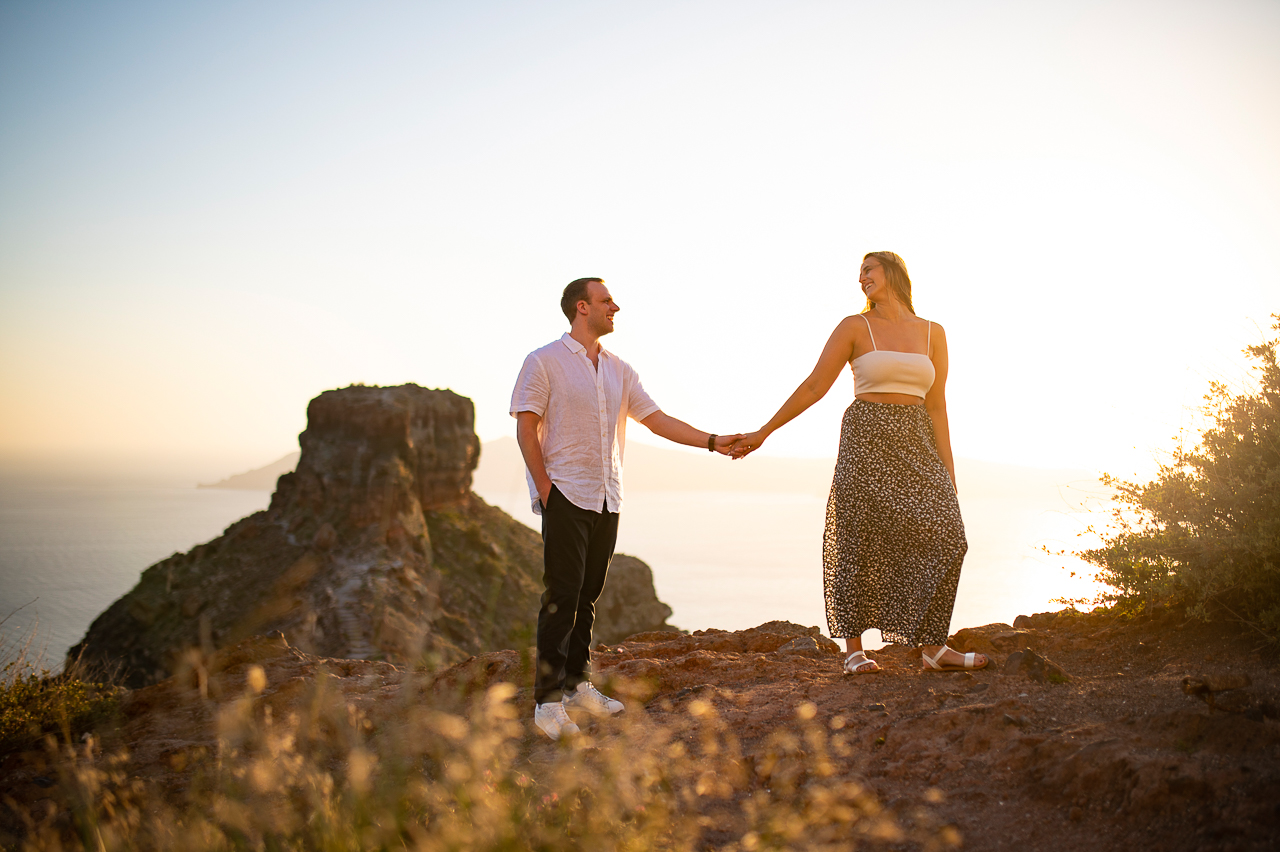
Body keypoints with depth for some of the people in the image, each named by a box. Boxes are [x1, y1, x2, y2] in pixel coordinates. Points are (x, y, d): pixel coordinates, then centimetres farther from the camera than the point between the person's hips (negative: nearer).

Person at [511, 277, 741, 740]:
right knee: (562, 593, -11)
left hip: (607, 498, 6)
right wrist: (544, 488, -11)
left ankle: (576, 682, 20)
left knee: (588, 594, 9)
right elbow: (526, 428, -5)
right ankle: (548, 700, -8)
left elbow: (657, 419, 14)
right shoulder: (544, 362, -2)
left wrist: (712, 441, 7)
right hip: (565, 493, -6)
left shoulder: (618, 369, 15)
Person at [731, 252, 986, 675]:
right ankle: (854, 648, 7)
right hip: (866, 438, -3)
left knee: (941, 534, -7)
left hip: (915, 443, 3)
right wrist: (763, 433, -1)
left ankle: (932, 647, -1)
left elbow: (936, 405, 10)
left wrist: (948, 470, 5)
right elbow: (814, 387, 1)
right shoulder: (854, 327, 1)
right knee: (861, 542, -3)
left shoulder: (933, 333, 10)